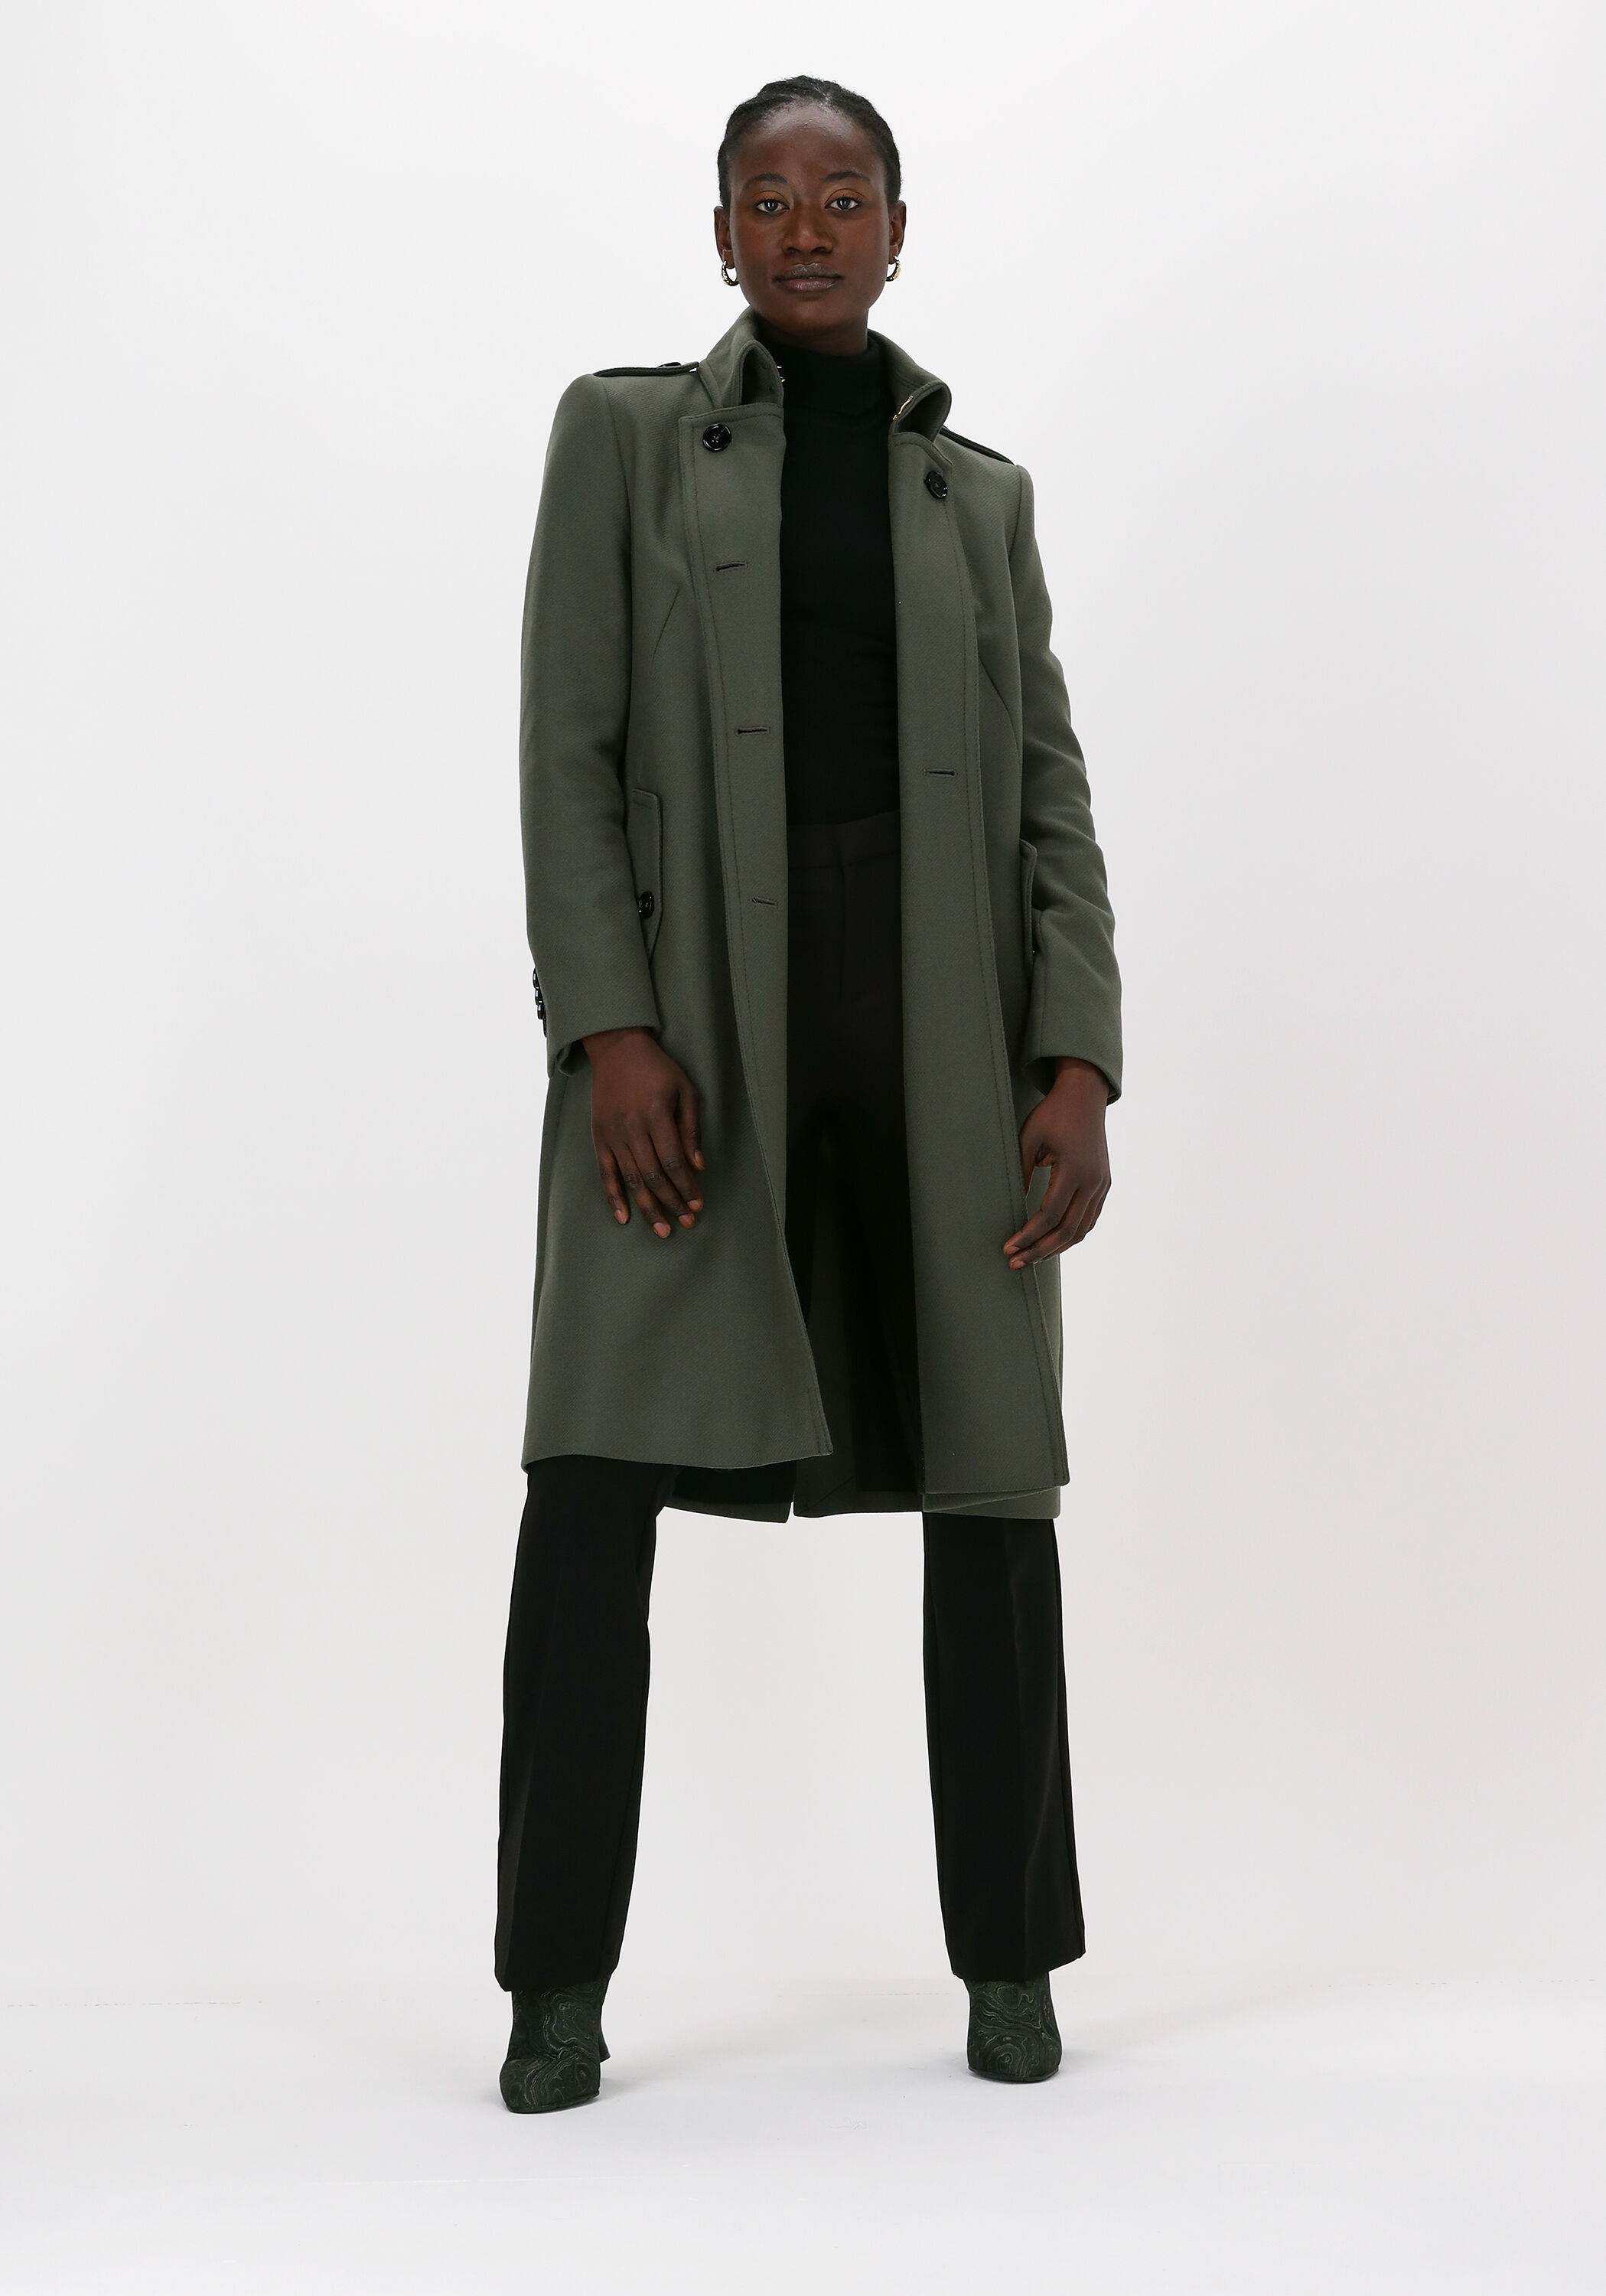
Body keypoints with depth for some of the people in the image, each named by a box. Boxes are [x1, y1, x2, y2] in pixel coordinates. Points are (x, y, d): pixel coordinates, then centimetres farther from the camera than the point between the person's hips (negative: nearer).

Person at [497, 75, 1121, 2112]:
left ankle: (1009, 1955, 17)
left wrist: (1078, 1071, -6)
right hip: (688, 1006, -2)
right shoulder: (625, 430, 9)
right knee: (596, 1482, -12)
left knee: (991, 1482, 0)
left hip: (944, 1008, 2)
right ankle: (560, 1980, 3)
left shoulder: (983, 493, 16)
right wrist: (609, 1030, -14)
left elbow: (1051, 802, 8)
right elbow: (567, 747, -1)